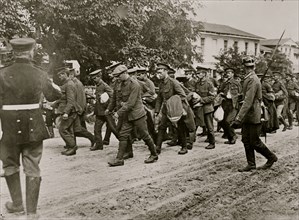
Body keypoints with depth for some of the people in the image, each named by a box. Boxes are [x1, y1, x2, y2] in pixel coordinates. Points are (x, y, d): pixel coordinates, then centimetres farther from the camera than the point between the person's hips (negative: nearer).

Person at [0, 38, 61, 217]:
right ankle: (32, 211, 15)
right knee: (33, 168, 10)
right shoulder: (40, 75, -4)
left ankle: (17, 204, 28)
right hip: (34, 128, 2)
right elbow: (53, 96, 13)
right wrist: (54, 85, 32)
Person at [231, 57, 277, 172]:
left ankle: (271, 157, 23)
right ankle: (251, 164, 18)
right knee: (246, 140, 9)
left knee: (255, 142, 2)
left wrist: (238, 119, -30)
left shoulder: (252, 80, -21)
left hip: (254, 116, -9)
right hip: (247, 116, 9)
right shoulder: (248, 79, 9)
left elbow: (248, 102, -27)